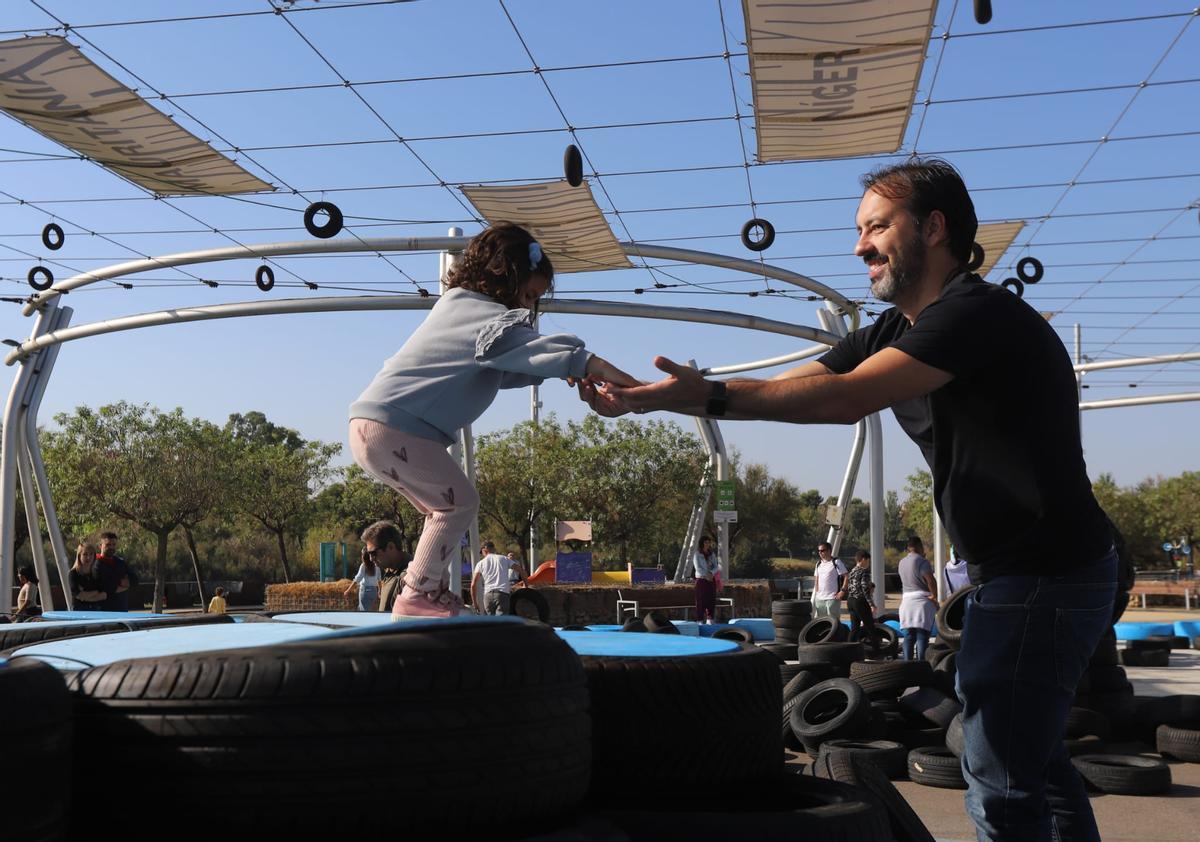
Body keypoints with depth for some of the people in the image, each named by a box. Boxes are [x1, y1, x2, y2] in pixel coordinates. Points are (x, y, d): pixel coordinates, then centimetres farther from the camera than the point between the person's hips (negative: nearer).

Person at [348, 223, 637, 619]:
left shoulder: (458, 305, 19)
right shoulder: (479, 311, -12)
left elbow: (498, 371, 21)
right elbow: (520, 342, -32)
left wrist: (552, 372, 6)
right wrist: (588, 363, -41)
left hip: (372, 425, 10)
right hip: (394, 427, -10)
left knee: (448, 507, 16)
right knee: (460, 503, -4)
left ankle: (434, 593, 18)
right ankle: (416, 597, -2)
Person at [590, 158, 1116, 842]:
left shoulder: (978, 311, -18)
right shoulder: (893, 335, 11)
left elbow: (844, 399, -30)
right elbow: (786, 389, 2)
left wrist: (711, 396, -32)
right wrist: (643, 396, -7)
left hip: (1043, 576, -10)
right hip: (1018, 573, 10)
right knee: (1037, 764, 22)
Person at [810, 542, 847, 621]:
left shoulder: (836, 562, -7)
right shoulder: (818, 564, 13)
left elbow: (846, 577, -9)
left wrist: (842, 591, -15)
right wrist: (816, 591, 11)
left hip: (832, 598, -7)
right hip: (820, 598, 7)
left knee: (834, 621, -5)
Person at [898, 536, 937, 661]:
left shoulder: (902, 562, 14)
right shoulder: (922, 561, -9)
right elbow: (930, 580, -17)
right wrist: (935, 597, -7)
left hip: (906, 600, 6)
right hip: (922, 600, -6)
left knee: (908, 636, 7)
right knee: (922, 635, -5)